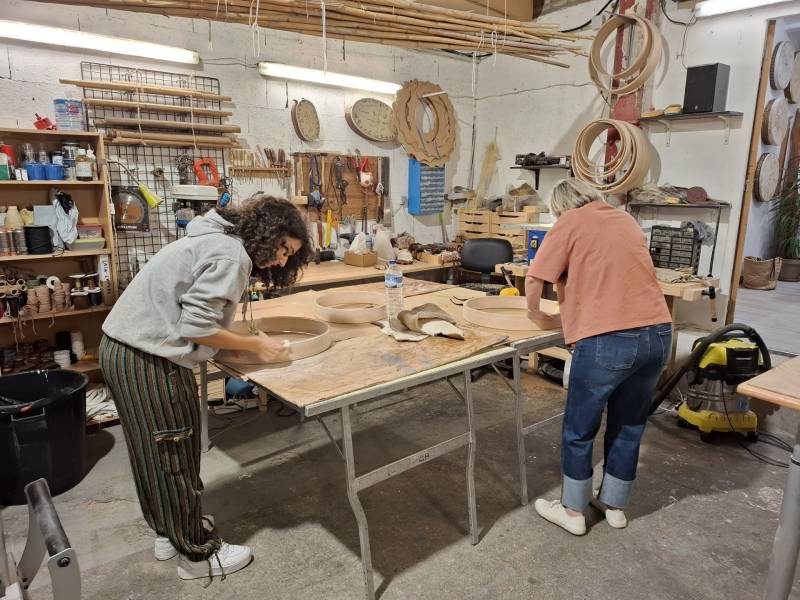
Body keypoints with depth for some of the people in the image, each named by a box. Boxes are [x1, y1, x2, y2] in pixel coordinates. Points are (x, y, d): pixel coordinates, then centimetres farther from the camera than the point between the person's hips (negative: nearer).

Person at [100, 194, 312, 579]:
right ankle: (197, 554, 23)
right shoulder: (231, 255, -17)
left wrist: (244, 340, 5)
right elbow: (196, 326, -22)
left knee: (154, 450, 22)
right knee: (173, 455, 5)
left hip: (124, 347, 10)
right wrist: (255, 344, -10)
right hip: (148, 359, -10)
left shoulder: (218, 240, 13)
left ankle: (167, 532, 41)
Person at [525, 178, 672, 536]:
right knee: (629, 426, 22)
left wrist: (537, 315, 13)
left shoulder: (571, 222, 2)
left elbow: (534, 281, -5)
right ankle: (614, 505, 38)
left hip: (607, 340, -7)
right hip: (658, 334, 7)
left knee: (579, 430, 12)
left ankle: (573, 511, 27)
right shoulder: (626, 219, 21)